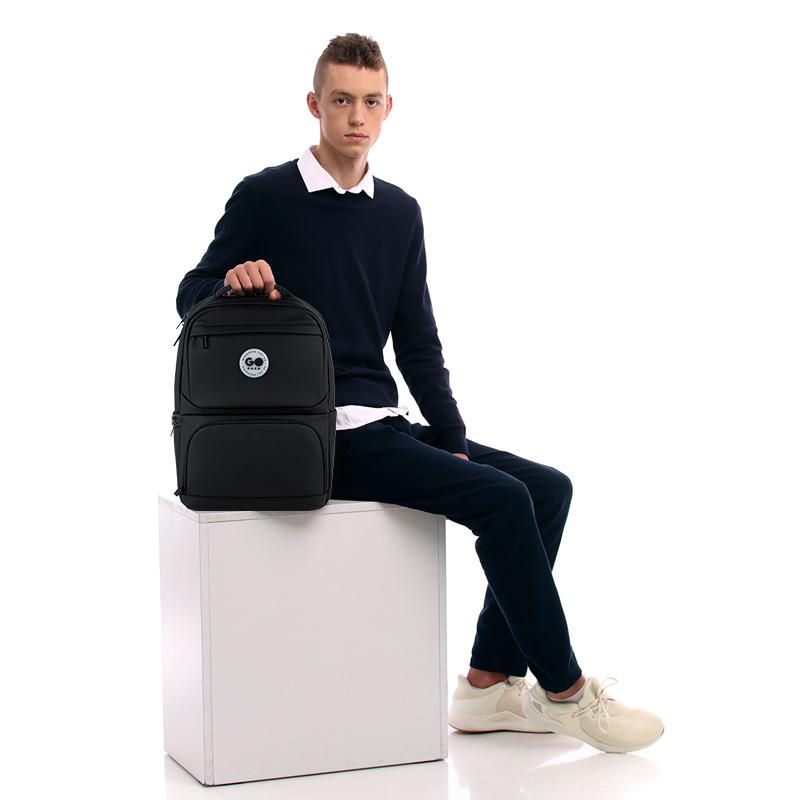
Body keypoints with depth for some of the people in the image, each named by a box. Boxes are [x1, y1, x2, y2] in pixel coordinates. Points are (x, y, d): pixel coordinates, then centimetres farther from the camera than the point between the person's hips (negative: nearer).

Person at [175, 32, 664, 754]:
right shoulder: (265, 198, -2)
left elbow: (417, 342, 13)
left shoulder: (399, 213, 14)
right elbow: (191, 298, -1)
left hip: (386, 424, 7)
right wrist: (233, 278, -24)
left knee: (548, 488, -4)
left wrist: (453, 442, 3)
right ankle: (564, 690, -7)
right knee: (502, 500, -21)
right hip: (319, 437, -7)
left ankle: (489, 684, 1)